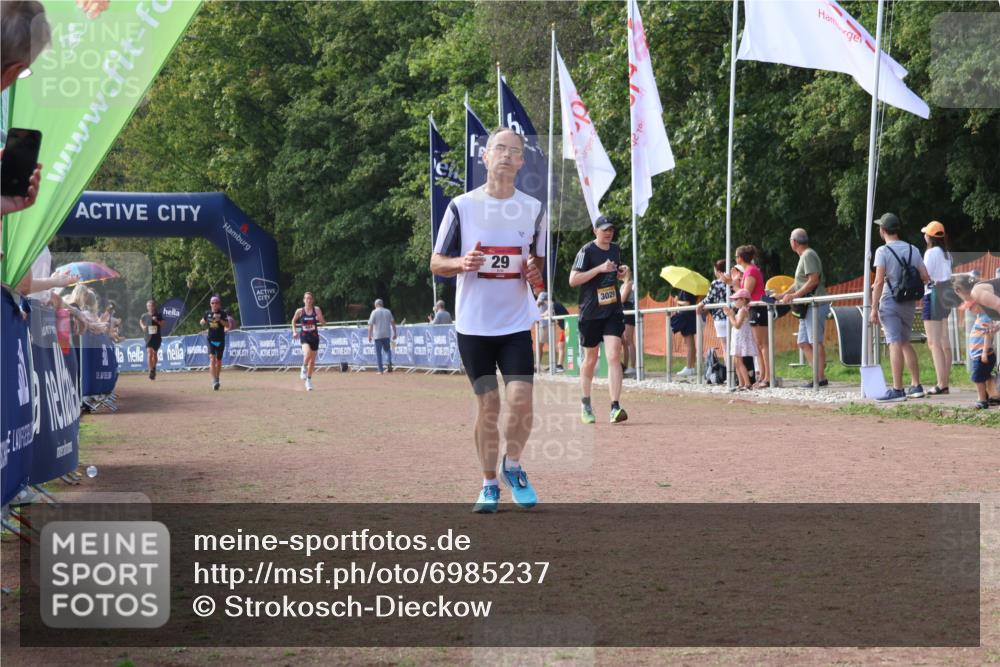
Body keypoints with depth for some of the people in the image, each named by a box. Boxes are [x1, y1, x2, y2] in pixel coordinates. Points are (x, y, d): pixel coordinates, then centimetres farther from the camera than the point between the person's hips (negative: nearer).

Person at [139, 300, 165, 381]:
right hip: (148, 337, -1)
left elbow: (163, 323, 2)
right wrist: (142, 326, 1)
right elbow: (140, 321, 21)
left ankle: (153, 367, 35)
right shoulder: (145, 315, 2)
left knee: (155, 353, 11)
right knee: (149, 352, -17)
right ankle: (151, 371, -21)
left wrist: (157, 321, -15)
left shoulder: (158, 315, 1)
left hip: (157, 337, 1)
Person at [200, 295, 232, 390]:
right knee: (212, 358, -15)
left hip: (220, 340, 0)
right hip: (211, 340, 0)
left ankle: (217, 379, 28)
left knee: (219, 360, 10)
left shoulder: (223, 313, -2)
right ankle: (214, 380, -21)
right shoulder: (208, 313, 4)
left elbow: (227, 325, -9)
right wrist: (205, 320, -4)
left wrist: (219, 320, -22)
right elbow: (202, 323, 17)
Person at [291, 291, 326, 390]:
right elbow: (293, 321, 14)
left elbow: (323, 322, -6)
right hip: (304, 336, -2)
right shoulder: (300, 311, -3)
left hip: (314, 336, 2)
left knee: (312, 360, 8)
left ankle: (309, 380, 25)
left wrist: (320, 318, -27)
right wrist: (294, 331, 3)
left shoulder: (316, 309, -3)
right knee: (307, 353, -30)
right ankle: (304, 368, -1)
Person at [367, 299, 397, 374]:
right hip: (386, 335, 3)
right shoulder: (388, 311, 7)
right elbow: (393, 323, 7)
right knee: (387, 350, 18)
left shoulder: (374, 312, -4)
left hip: (377, 335, -3)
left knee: (378, 352, 3)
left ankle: (381, 370, 0)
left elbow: (370, 325, -8)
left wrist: (369, 336, -4)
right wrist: (394, 333, 13)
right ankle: (389, 363, -9)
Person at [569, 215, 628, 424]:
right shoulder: (587, 251, -8)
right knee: (591, 359, 9)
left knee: (614, 356, -13)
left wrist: (622, 272, 2)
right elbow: (573, 280, -16)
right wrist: (600, 268, -21)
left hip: (613, 312, 3)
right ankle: (586, 404, 29)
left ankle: (615, 407, -19)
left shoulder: (615, 249, 10)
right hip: (591, 313, -3)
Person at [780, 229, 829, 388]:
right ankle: (819, 373, 7)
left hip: (816, 305, -10)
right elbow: (799, 283, 26)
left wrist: (794, 295, -19)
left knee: (815, 341, -12)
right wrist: (782, 295, 21)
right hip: (807, 307, 10)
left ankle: (821, 378, -14)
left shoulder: (808, 255, -9)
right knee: (803, 343, 8)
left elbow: (813, 280, -19)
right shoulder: (803, 257, 22)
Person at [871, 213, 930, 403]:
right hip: (909, 303, 6)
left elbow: (879, 281, -16)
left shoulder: (883, 251, -10)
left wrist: (874, 308, -14)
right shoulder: (913, 250, 7)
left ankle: (897, 390, -11)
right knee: (906, 342, 18)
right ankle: (916, 386, 18)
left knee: (895, 344, -9)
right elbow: (925, 277, 5)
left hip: (890, 302, -6)